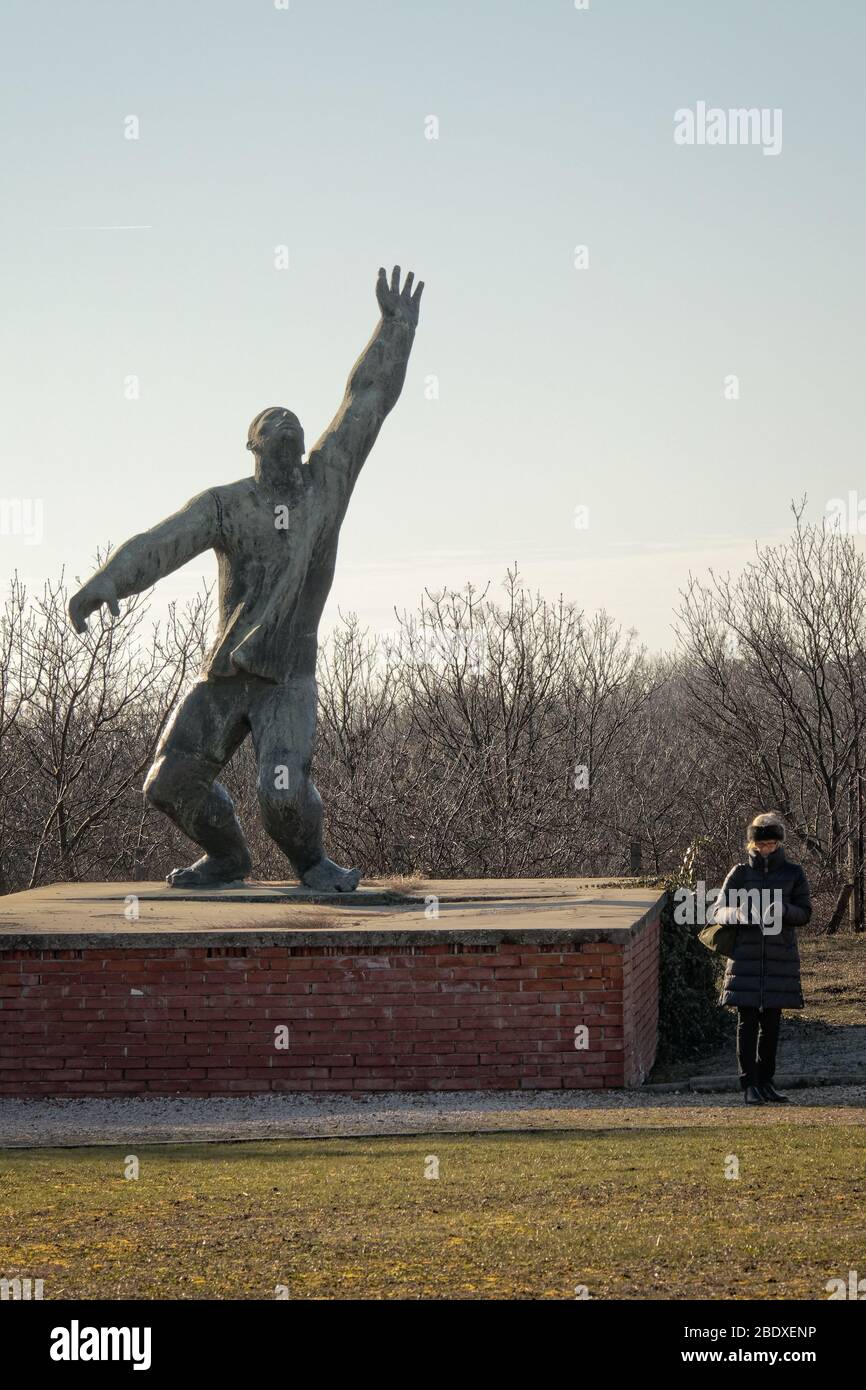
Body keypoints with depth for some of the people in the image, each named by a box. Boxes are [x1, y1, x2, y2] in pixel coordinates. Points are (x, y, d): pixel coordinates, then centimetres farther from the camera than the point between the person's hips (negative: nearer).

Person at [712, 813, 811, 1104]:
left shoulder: (793, 873, 6)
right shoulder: (740, 873, 5)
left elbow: (805, 913, 3)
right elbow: (719, 910, 5)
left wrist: (782, 909, -18)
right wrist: (738, 913, -18)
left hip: (780, 958, 1)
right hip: (746, 957, -1)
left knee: (771, 1021, 6)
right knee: (747, 1021, -6)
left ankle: (766, 1082, 15)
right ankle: (749, 1085, -5)